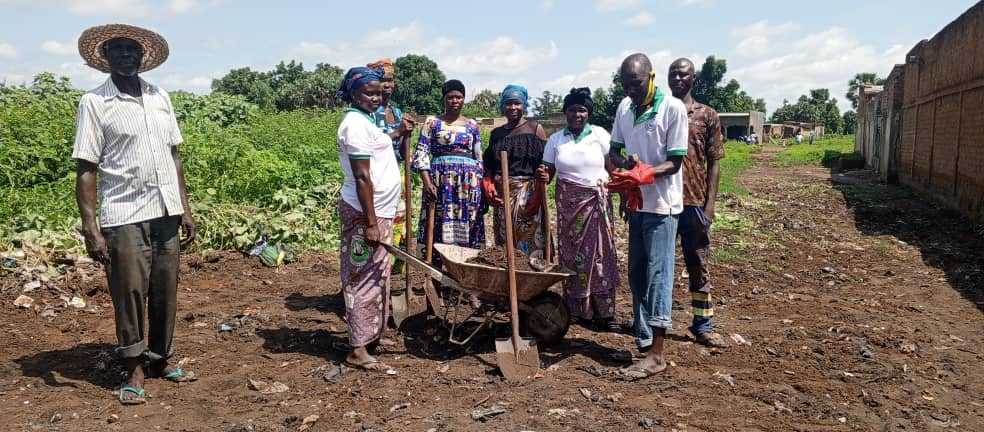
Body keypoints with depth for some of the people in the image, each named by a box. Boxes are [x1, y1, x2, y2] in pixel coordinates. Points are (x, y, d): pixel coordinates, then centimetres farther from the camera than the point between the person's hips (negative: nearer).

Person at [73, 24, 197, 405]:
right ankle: (134, 371, 18)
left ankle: (159, 360, 26)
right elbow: (86, 169, -6)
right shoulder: (94, 103, -3)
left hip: (166, 212, 4)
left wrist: (185, 209, 10)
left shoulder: (160, 97, 10)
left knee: (165, 292, 10)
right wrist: (90, 227, -13)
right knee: (130, 294, 2)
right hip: (124, 216, -4)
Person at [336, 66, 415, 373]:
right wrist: (370, 223, -25)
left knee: (376, 276, 17)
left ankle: (372, 334, 30)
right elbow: (362, 178, -22)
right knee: (365, 278, -6)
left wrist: (398, 133, 26)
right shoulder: (356, 123, -16)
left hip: (378, 211, 10)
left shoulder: (365, 120, 14)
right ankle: (358, 351, 0)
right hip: (365, 212, -10)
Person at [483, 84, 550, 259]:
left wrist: (538, 195, -15)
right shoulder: (496, 133, 14)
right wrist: (488, 185, -1)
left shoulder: (535, 128, 0)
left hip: (527, 192, -5)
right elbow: (489, 166, 19)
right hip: (501, 194, 5)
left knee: (528, 241, -6)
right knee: (503, 241, 7)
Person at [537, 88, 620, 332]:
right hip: (568, 204, 2)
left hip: (596, 202, -2)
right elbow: (548, 174, 7)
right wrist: (543, 176, -16)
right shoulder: (555, 139, 7)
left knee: (600, 254, -3)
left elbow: (613, 169, 0)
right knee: (572, 255, 3)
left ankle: (605, 313, 3)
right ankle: (580, 310, 13)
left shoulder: (599, 135, 2)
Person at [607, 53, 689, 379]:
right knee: (637, 274, 12)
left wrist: (644, 174, -30)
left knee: (657, 274, -7)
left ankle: (656, 354, -3)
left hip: (662, 204, -7)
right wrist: (626, 165, -12)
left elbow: (674, 162, -14)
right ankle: (643, 339, 24)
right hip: (636, 203, 7)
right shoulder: (624, 107, 6)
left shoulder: (673, 108, -13)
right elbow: (614, 152, 10)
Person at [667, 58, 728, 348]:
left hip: (694, 202, -1)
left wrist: (710, 203, -6)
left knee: (698, 264, 7)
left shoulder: (707, 115, 3)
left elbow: (714, 163, 2)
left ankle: (703, 325, 16)